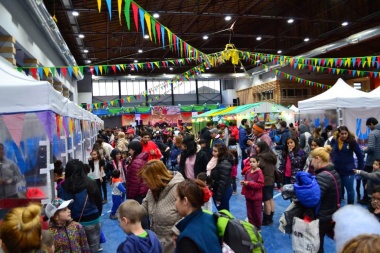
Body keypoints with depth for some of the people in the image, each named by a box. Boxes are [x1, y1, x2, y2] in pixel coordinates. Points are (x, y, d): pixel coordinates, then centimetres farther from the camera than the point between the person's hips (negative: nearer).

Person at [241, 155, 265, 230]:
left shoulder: (259, 173, -16)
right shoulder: (248, 172, 3)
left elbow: (260, 184, -22)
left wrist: (248, 183, -25)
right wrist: (244, 183, -3)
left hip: (256, 197, -6)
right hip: (248, 196, 6)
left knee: (257, 213, 9)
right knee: (249, 212, 15)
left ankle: (258, 227, 26)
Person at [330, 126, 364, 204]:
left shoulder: (352, 142, -11)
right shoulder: (334, 141, -5)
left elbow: (360, 155, -3)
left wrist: (359, 168, -1)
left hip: (348, 171, -2)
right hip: (336, 170, 2)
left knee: (349, 189, 12)